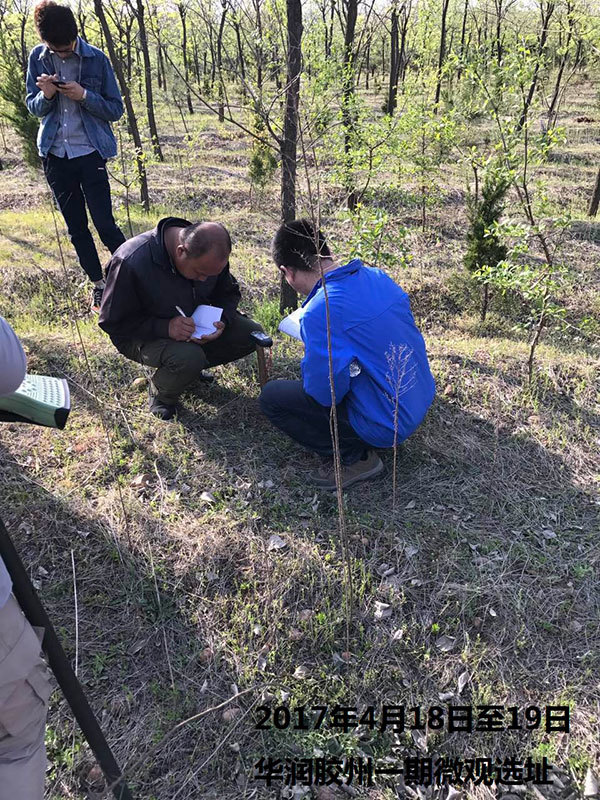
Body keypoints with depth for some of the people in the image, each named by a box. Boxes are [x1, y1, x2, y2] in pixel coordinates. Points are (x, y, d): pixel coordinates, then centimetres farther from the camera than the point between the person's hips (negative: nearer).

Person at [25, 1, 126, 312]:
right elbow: (33, 107, 8)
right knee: (76, 228, 8)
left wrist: (84, 95, -19)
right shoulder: (37, 58, 3)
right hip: (55, 155, 3)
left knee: (105, 225, -9)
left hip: (90, 153, -3)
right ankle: (99, 284, 20)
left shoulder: (96, 59, -4)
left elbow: (116, 109, -2)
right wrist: (45, 95, -14)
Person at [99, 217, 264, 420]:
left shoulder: (211, 253, -14)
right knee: (189, 358, -37)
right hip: (142, 335, -6)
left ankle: (191, 366, 8)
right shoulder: (131, 262, -31)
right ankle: (160, 394, -1)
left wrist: (222, 320, -19)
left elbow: (228, 292, 4)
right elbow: (111, 321, -23)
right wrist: (165, 328, -36)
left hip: (196, 324, 6)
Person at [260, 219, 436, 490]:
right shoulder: (378, 276, 0)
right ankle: (358, 449, 18)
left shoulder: (319, 313, -25)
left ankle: (355, 458, 0)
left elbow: (325, 392, -22)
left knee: (270, 397, -2)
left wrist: (311, 364, -1)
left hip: (386, 425, -8)